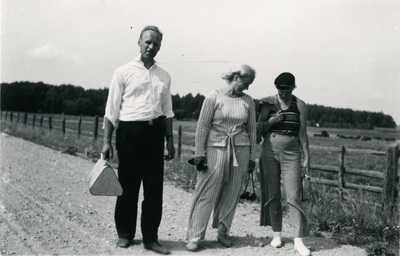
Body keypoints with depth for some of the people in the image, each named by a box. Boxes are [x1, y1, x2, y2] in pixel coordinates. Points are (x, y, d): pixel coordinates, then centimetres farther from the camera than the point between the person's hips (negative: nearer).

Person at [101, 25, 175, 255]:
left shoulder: (164, 76, 12)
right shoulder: (124, 72, 0)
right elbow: (112, 109, -2)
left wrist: (170, 139, 9)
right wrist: (107, 141, -7)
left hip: (155, 132, 4)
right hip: (130, 131, -3)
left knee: (155, 186, 4)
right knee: (128, 185, 5)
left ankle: (151, 238, 14)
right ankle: (125, 234, 21)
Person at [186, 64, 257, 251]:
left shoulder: (248, 101, 7)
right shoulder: (214, 97, -4)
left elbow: (252, 130, 12)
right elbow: (202, 126, -4)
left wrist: (252, 157, 11)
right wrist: (199, 153, -7)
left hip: (240, 150, 4)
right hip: (215, 147, -4)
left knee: (232, 193, 7)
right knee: (207, 193, -3)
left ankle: (222, 232, 21)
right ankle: (194, 236, 5)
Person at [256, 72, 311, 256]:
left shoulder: (300, 105, 3)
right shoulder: (268, 103, 4)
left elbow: (302, 133, 3)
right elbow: (259, 129, 7)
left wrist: (307, 157, -1)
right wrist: (271, 121, -12)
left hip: (291, 153, -1)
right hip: (269, 151, 2)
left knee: (293, 196, -7)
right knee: (272, 194, 6)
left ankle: (299, 240, -5)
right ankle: (276, 234, 20)